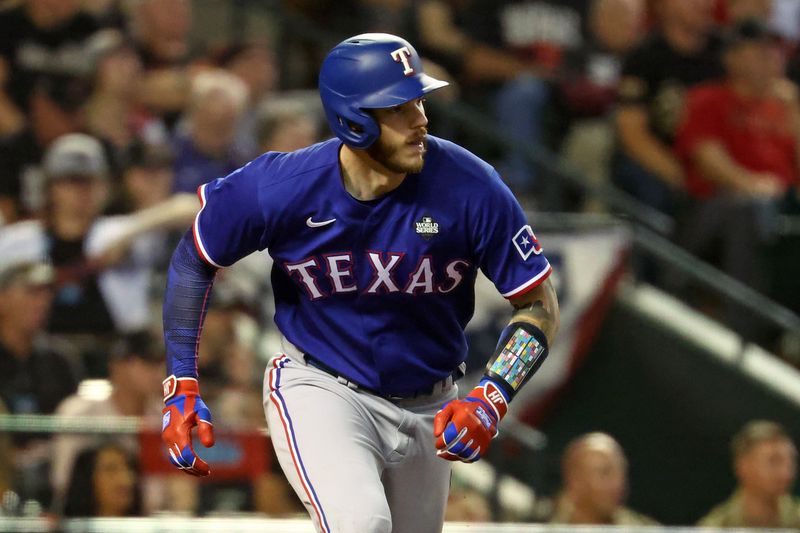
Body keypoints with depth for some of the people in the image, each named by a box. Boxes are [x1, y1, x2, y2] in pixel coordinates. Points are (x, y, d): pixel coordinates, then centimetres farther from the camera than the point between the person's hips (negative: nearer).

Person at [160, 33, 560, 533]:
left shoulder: (469, 187, -19)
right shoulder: (279, 187, -20)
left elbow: (541, 305, -10)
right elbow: (193, 261, 0)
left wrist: (492, 399, -24)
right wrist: (181, 384, -4)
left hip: (427, 410, 3)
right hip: (318, 391, -3)